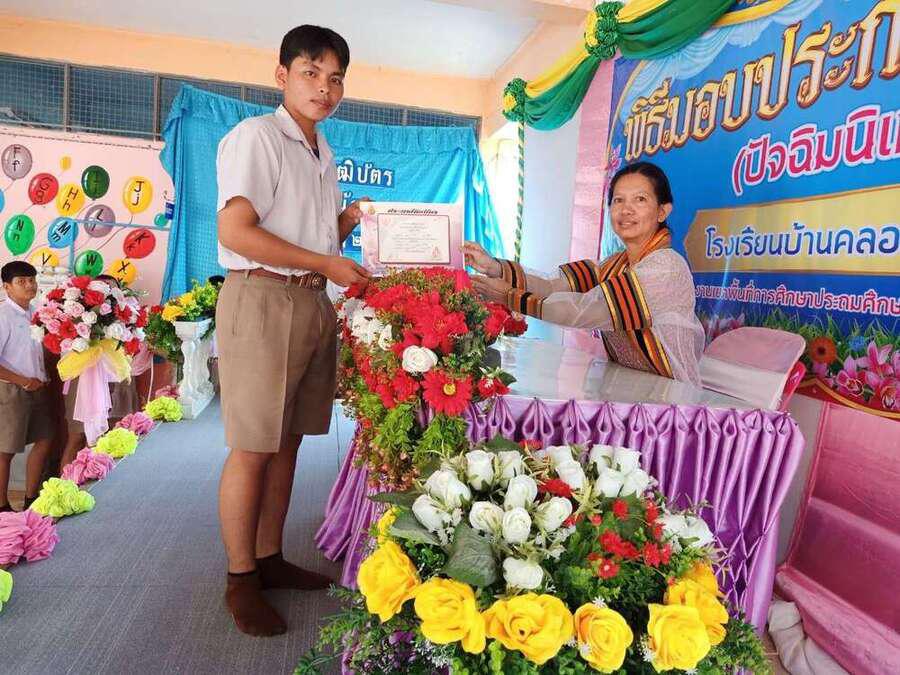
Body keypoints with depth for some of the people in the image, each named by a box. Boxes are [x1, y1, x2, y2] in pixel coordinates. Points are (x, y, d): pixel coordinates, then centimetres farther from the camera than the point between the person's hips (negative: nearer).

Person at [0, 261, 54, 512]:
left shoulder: (35, 312, 6)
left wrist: (42, 379, 5)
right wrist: (24, 381, -15)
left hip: (37, 388, 7)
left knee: (44, 439, 14)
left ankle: (31, 499, 29)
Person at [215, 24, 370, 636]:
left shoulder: (323, 154, 21)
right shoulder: (256, 136, -4)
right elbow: (235, 231, -16)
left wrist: (349, 221, 7)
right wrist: (325, 262, -14)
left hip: (313, 304, 8)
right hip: (262, 299, -8)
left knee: (288, 442, 12)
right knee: (253, 448, -2)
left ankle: (270, 558, 26)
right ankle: (241, 580, 14)